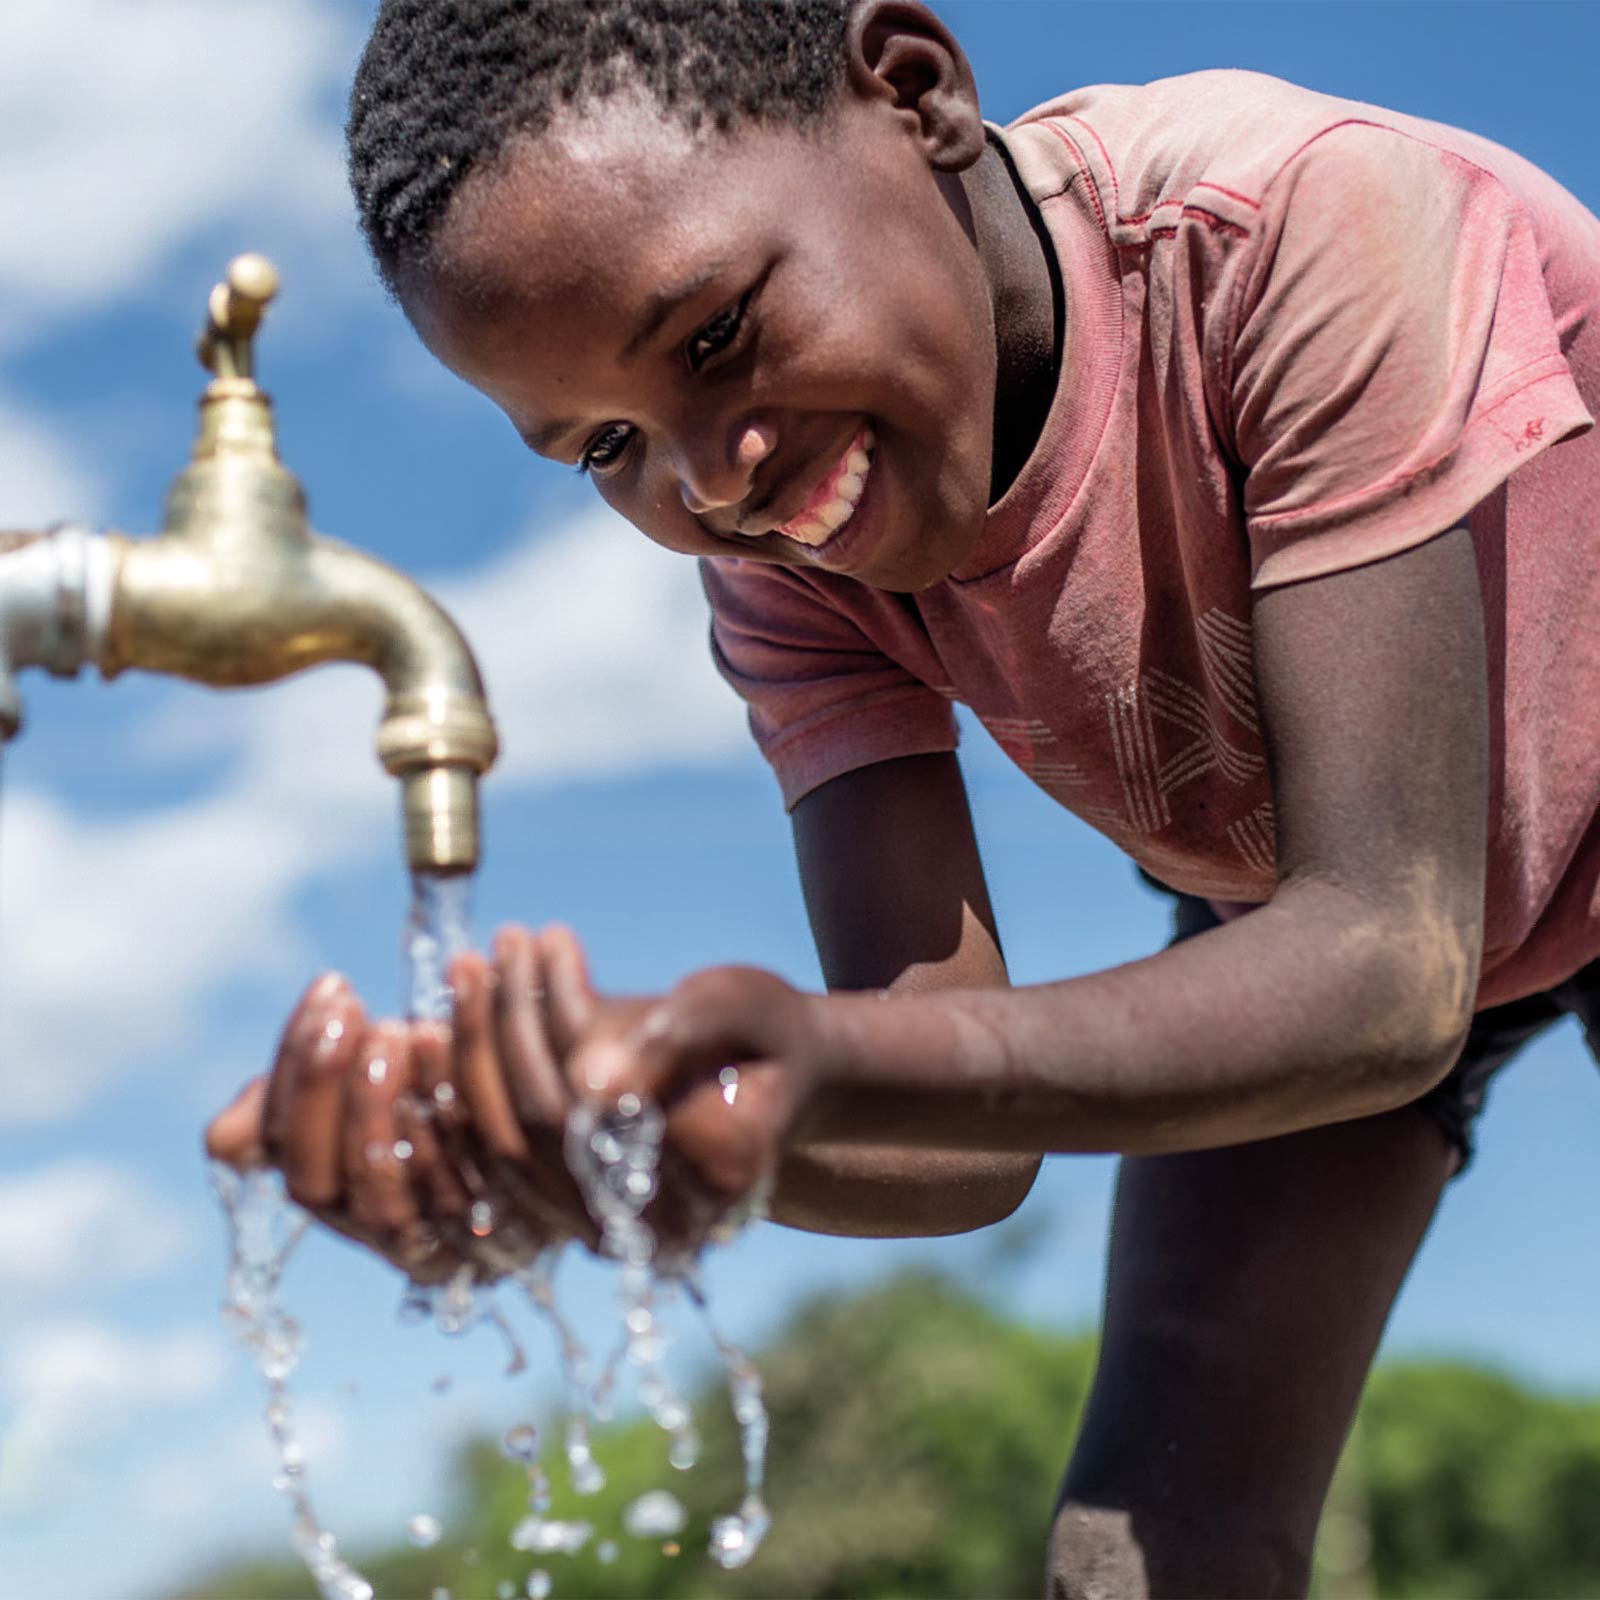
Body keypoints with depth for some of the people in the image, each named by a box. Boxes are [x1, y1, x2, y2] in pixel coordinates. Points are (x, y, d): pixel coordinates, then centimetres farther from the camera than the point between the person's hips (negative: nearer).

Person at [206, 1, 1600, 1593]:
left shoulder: (1320, 220, -36)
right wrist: (598, 1111, -48)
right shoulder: (780, 558, -20)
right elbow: (965, 1130, -28)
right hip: (1286, 912, 3)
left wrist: (812, 1055, -56)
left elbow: (1384, 973, -41)